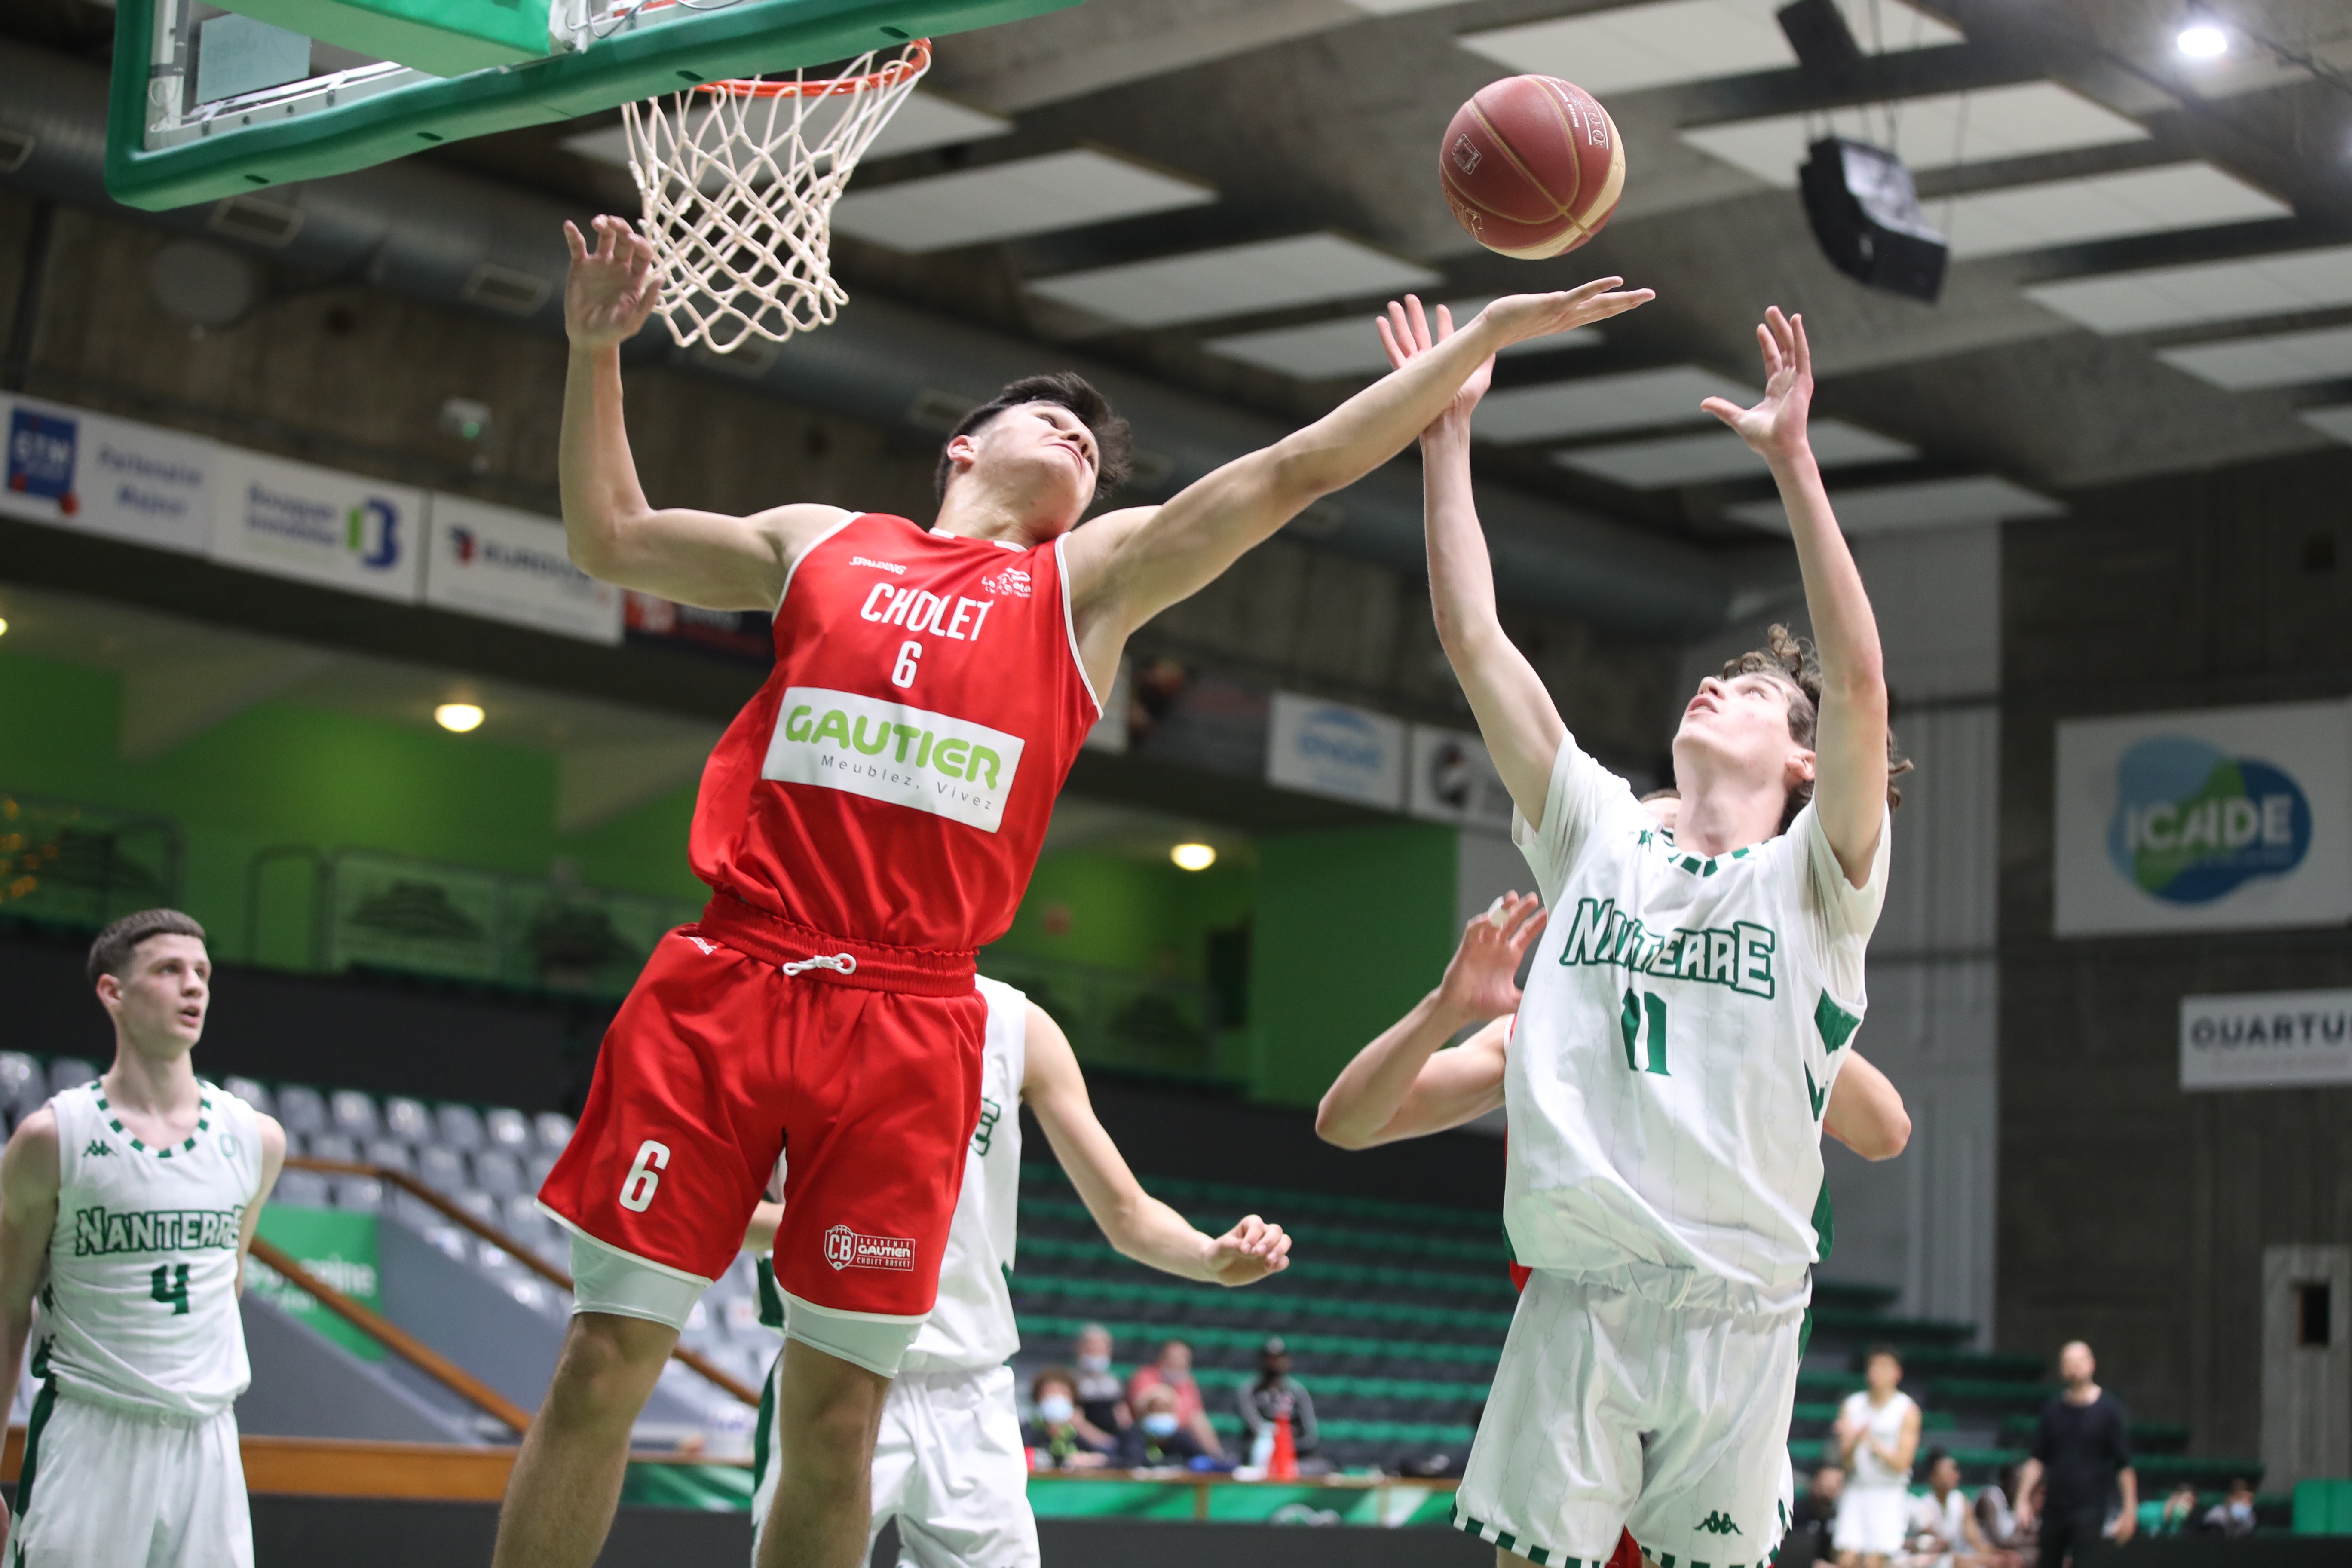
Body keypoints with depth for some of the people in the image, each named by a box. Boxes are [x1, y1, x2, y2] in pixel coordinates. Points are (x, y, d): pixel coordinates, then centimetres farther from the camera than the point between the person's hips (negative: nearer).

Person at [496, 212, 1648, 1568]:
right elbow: (611, 539, 26)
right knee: (606, 1361, -4)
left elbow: (1296, 468, 10)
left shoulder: (1092, 579, 15)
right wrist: (597, 355, 15)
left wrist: (1488, 335, 7)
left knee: (837, 1414, 2)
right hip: (726, 983, 0)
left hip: (910, 1020, 0)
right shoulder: (821, 545, 18)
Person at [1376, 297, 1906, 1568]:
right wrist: (1447, 430, 4)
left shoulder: (1815, 876, 2)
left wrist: (1792, 459, -19)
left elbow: (1858, 677, -14)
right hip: (1573, 1302, 2)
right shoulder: (1598, 836, 11)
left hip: (1737, 1309, -2)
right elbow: (1475, 641, 7)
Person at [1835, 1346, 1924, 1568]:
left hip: (1889, 1494, -3)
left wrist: (1873, 1442, -22)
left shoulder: (1907, 1410, -4)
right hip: (1858, 1490, 3)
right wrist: (1853, 1441, -18)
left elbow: (1901, 1464, -9)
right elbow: (1845, 1462, 3)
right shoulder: (1852, 1405, 4)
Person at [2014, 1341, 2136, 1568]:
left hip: (2091, 1507, -4)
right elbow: (2037, 1459, 12)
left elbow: (2125, 1464, -1)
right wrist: (2023, 1499, 4)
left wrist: (2130, 1510, -5)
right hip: (2054, 1507, 4)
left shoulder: (2108, 1409, -2)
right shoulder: (2053, 1408, 7)